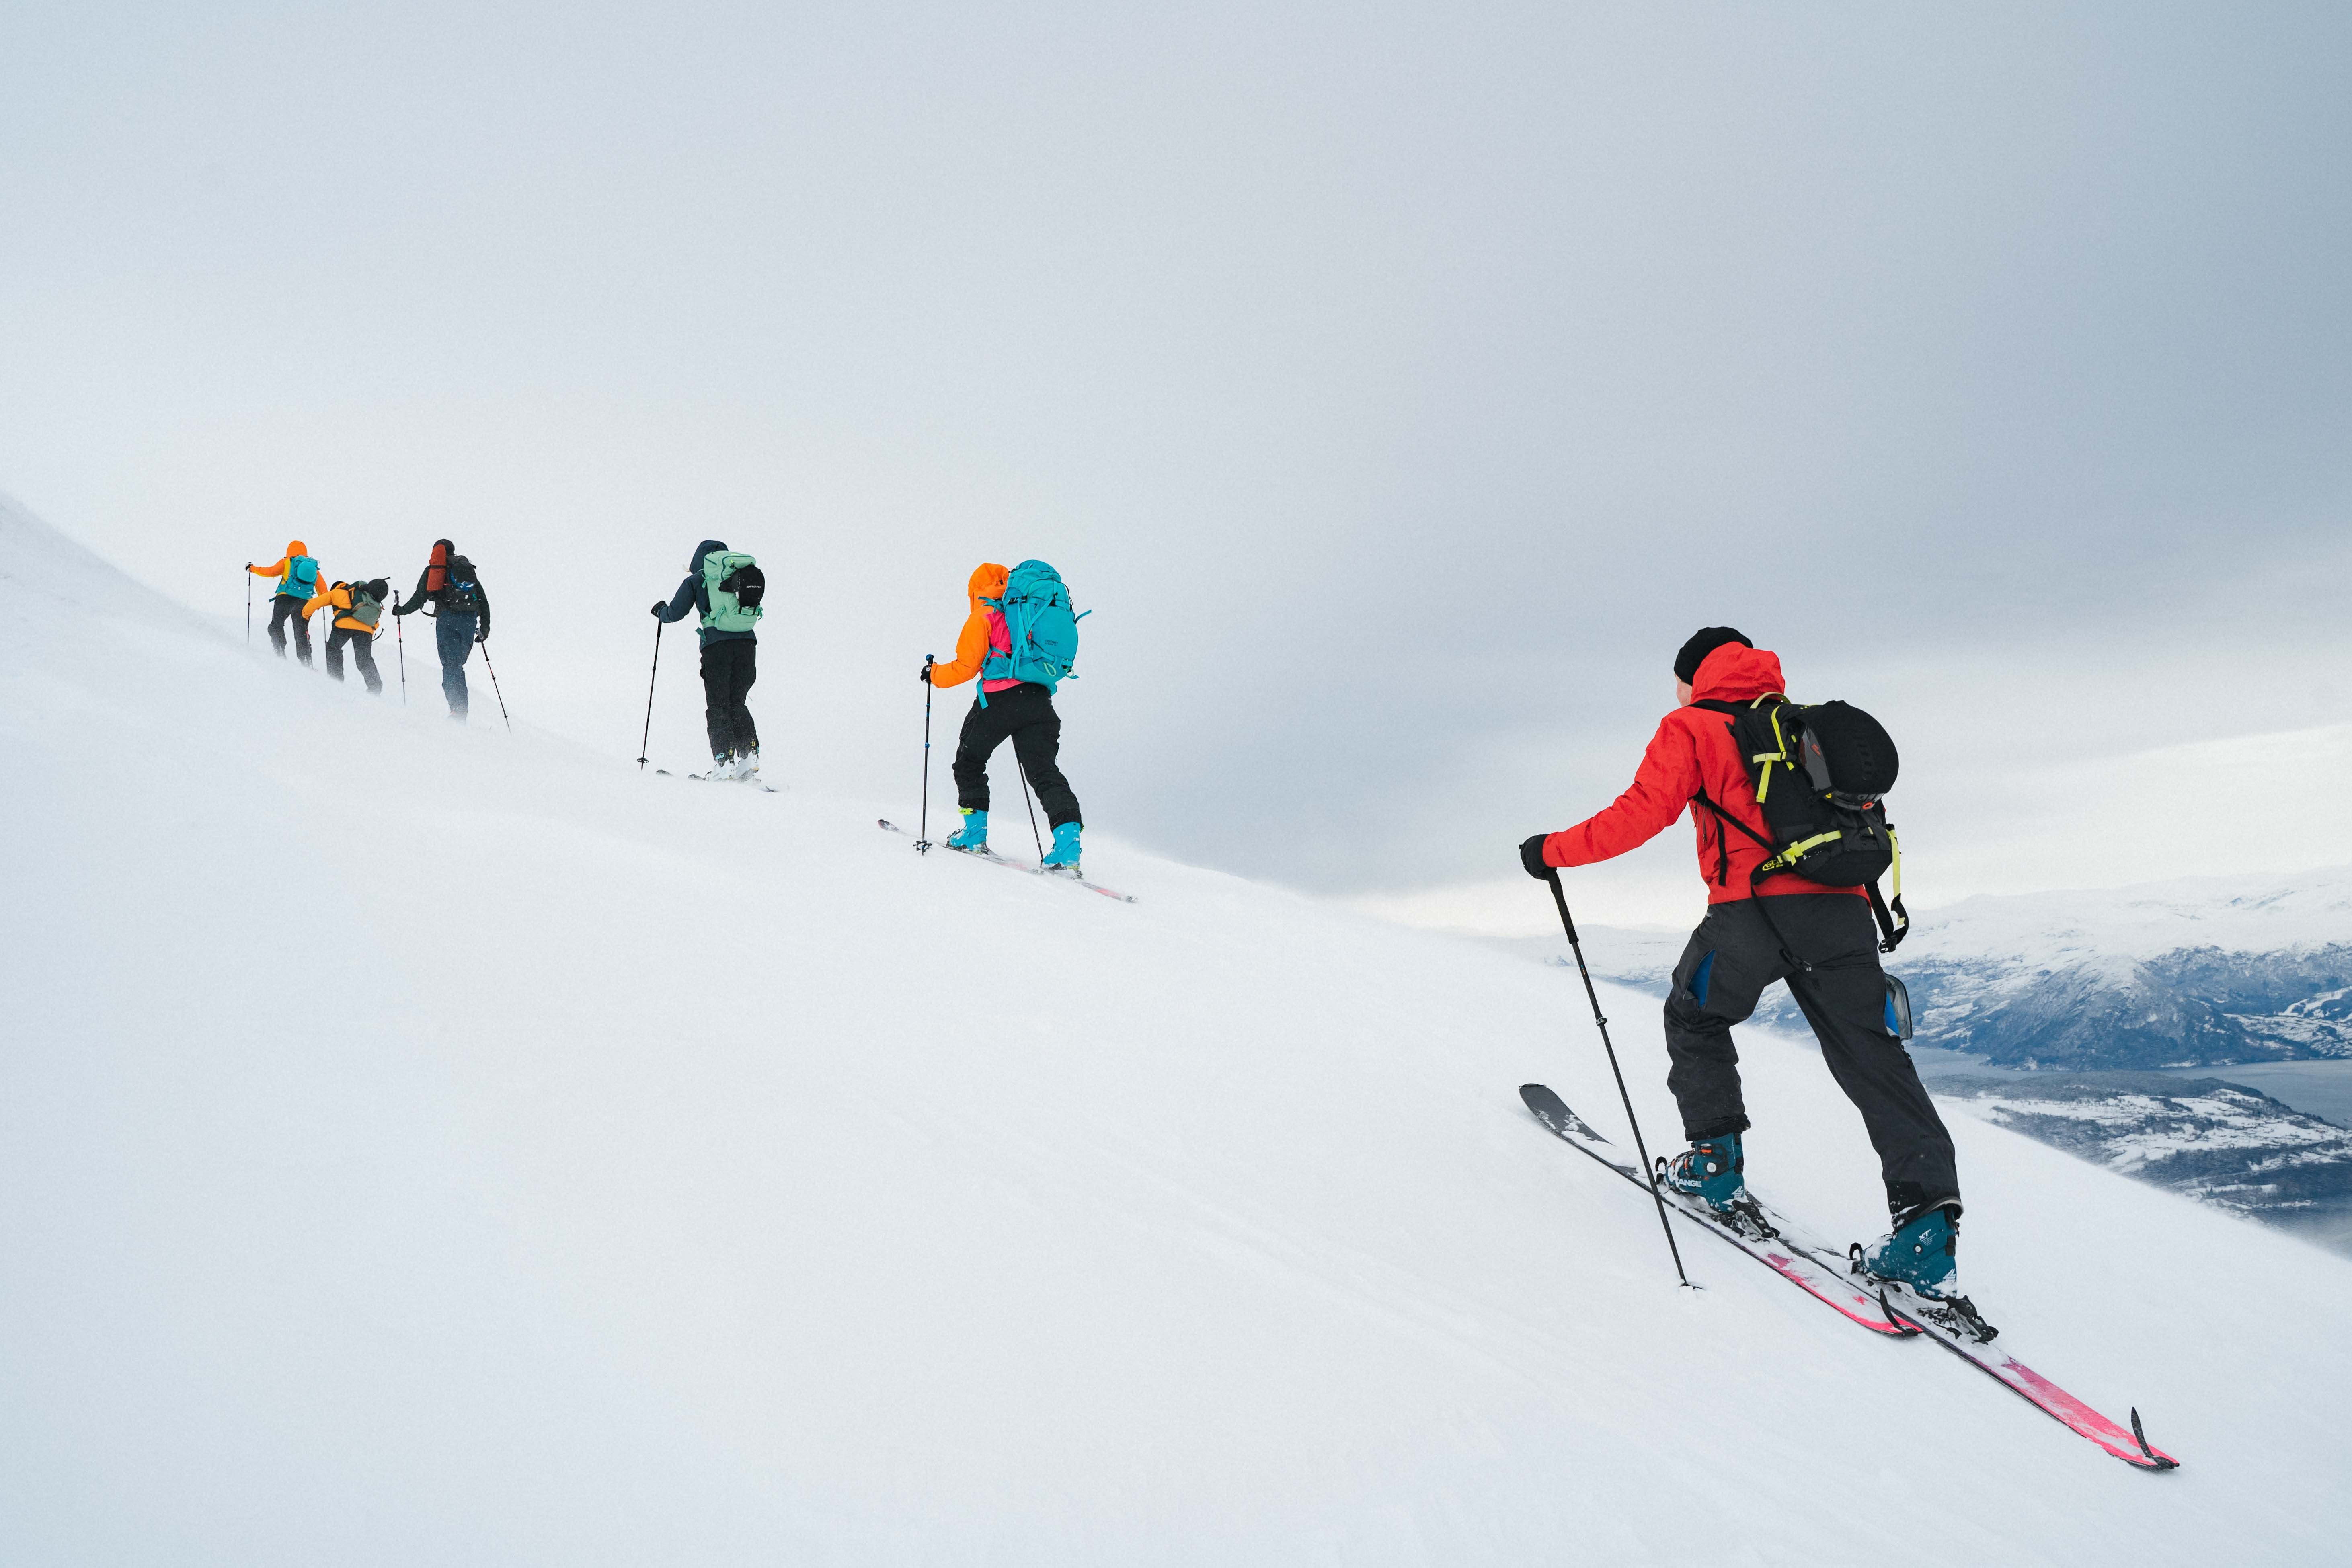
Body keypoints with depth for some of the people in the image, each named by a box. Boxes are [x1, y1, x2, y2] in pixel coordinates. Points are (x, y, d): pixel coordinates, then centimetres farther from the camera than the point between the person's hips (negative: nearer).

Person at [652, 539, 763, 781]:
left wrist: (661, 611, 29)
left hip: (716, 644, -3)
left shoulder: (698, 579, 9)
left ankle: (724, 762, -9)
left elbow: (676, 613, 8)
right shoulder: (743, 575, 17)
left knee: (717, 706, 3)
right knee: (738, 703, 14)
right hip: (747, 643, 3)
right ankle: (749, 755, -1)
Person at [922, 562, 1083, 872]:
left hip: (999, 700, -5)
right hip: (1040, 701, 5)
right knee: (1044, 770, 2)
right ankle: (1068, 836, -17)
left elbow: (966, 667, -2)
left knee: (970, 761, 17)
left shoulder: (984, 617, 3)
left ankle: (975, 832, 16)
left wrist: (935, 674, 16)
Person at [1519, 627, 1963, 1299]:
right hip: (1842, 909, 5)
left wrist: (1555, 851, 5)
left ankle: (1715, 1160, 18)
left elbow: (1643, 812, -3)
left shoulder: (1691, 727, 10)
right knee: (1872, 1059, 6)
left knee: (1694, 1017, 21)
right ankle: (1928, 1217, -4)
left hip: (1754, 908, -5)